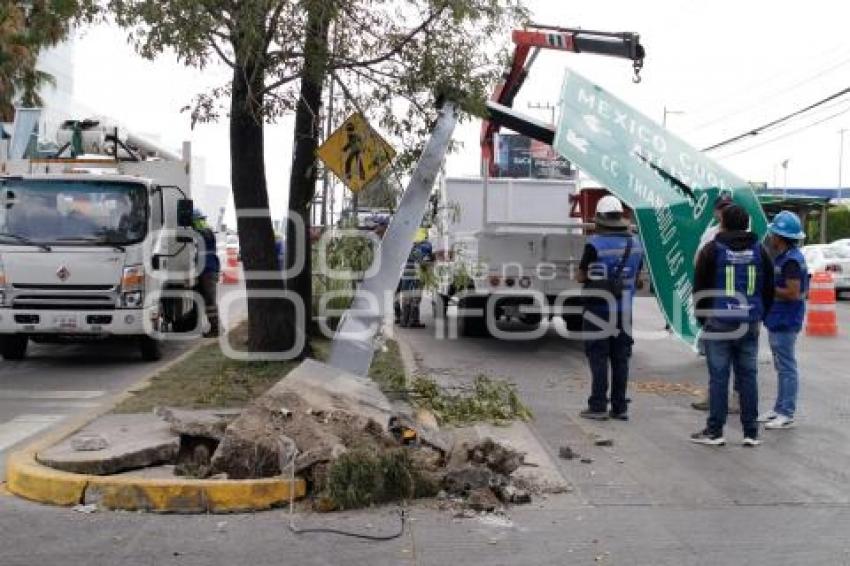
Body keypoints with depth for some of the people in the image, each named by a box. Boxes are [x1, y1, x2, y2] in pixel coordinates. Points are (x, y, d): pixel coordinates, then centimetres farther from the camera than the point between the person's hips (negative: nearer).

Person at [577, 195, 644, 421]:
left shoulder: (595, 244, -14)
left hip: (599, 309, -5)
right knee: (620, 359, 10)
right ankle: (620, 407, 14)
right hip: (624, 310, 5)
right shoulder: (635, 243, 5)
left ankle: (598, 407, 3)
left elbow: (581, 277, -6)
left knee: (598, 359, 1)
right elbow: (636, 275, 14)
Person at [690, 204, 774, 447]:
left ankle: (714, 431, 4)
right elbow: (769, 289, 11)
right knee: (748, 376, 9)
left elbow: (700, 288, -1)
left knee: (718, 377, 0)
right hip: (750, 326, 3)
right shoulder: (759, 250, 7)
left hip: (719, 324, -3)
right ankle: (751, 433, 13)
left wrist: (703, 318, 11)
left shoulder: (712, 249, -4)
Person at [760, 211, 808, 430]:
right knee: (782, 368, 16)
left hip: (785, 323, -10)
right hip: (778, 321, 10)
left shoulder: (791, 260, -19)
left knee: (787, 368, -4)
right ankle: (779, 409, 25)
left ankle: (786, 414, 2)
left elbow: (793, 293, -23)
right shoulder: (782, 257, 12)